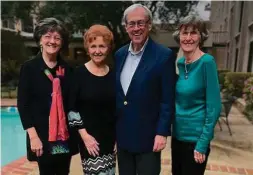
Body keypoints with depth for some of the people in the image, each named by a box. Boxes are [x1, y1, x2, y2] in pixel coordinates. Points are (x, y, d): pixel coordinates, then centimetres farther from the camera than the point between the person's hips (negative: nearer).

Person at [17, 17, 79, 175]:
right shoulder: (29, 68, -4)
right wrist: (33, 136, -12)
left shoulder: (67, 69, 5)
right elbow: (23, 105, -6)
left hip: (66, 135, 3)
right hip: (42, 135, -3)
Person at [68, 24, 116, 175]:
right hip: (89, 137, -4)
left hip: (110, 138, 4)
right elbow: (71, 108, -7)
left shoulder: (113, 75, 4)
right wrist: (84, 135, -12)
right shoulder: (79, 73, -7)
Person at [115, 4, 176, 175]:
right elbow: (116, 92, 10)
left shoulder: (164, 55, -12)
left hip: (147, 136, -5)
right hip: (122, 135, 5)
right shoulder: (120, 54, 5)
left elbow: (168, 100, -11)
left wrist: (162, 133, -14)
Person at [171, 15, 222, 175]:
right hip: (178, 134, 6)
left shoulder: (207, 62, -16)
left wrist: (202, 144, -15)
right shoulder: (180, 63, 2)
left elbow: (214, 107, -16)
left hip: (196, 137, -6)